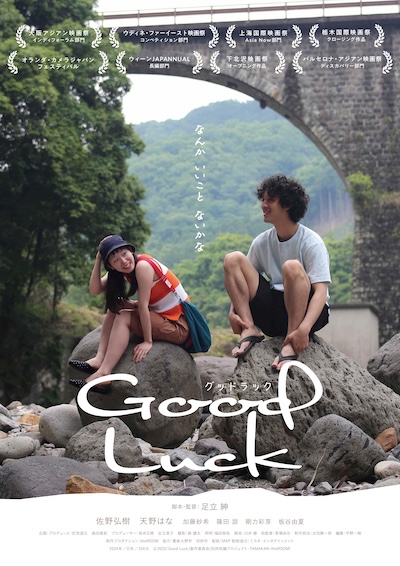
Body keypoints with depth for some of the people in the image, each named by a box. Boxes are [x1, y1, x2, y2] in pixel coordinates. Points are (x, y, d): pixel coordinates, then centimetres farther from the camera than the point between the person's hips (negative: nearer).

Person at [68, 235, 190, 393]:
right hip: (161, 318, 9)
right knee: (114, 306, 3)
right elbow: (94, 290, -4)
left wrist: (148, 341, -19)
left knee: (123, 317, -19)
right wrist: (98, 260, -9)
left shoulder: (143, 265, -20)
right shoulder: (120, 272, 4)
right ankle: (100, 359, -12)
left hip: (178, 327, -9)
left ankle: (103, 374, -26)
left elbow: (143, 305, -21)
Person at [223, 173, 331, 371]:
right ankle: (250, 330, -19)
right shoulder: (261, 242, 5)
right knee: (233, 259, -8)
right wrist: (233, 311, -13)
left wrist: (304, 328, -37)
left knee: (292, 267, -34)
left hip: (306, 313, -5)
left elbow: (320, 291, -21)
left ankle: (290, 345, -31)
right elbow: (242, 283, 9)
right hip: (273, 313, 5)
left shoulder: (311, 242, -11)